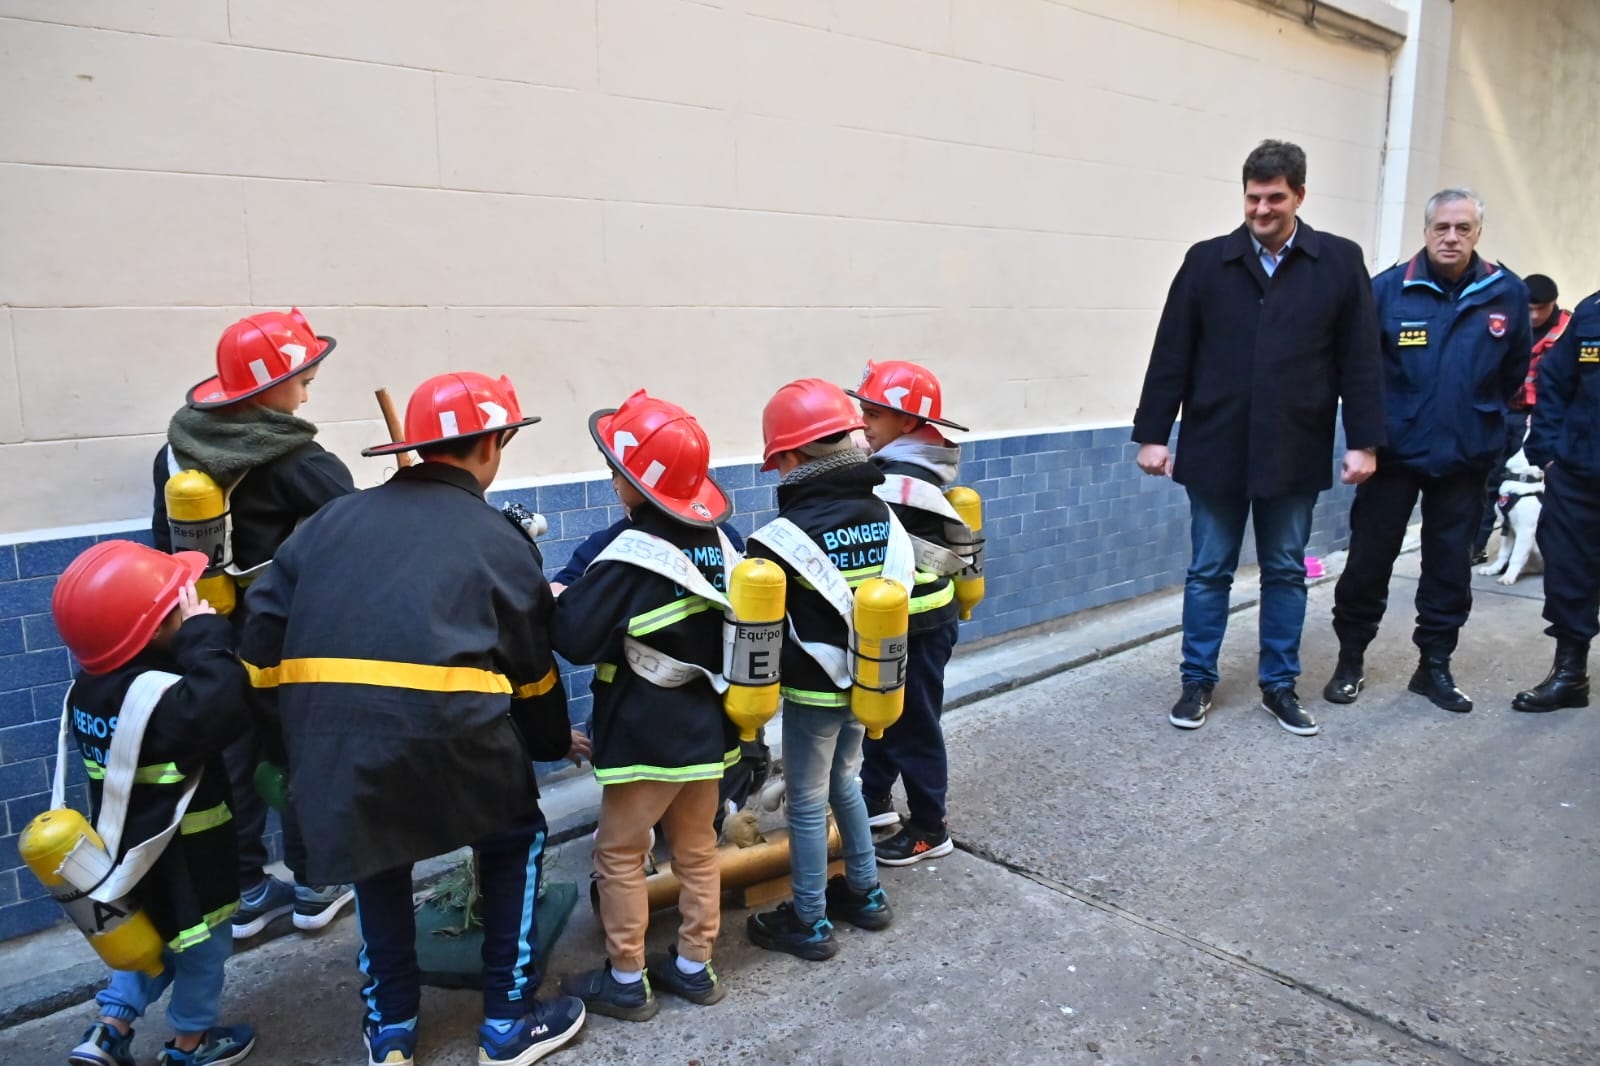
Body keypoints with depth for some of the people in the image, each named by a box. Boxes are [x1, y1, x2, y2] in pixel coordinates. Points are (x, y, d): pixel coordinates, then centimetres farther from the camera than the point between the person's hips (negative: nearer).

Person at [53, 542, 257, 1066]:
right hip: (182, 857, -8)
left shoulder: (91, 685, -3)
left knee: (155, 937, 29)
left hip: (131, 844, 8)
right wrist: (206, 636, -36)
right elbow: (223, 705, -48)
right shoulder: (159, 696, -32)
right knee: (201, 945, 15)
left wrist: (195, 643, -1)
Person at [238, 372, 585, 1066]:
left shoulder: (333, 518, 18)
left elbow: (263, 635, 14)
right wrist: (553, 743, 32)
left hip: (329, 729, 4)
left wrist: (298, 730, 24)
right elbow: (531, 670, 15)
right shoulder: (500, 540, 9)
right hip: (446, 728, -3)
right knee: (513, 841, 22)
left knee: (378, 856, 29)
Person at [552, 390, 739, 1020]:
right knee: (697, 849, 18)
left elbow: (574, 639, -21)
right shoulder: (719, 543, 1)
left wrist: (552, 595, -5)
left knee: (620, 854, 10)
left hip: (647, 736, -7)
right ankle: (695, 967, 30)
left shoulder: (631, 556, -21)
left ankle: (626, 982, 19)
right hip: (709, 727, 7)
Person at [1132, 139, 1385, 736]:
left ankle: (1280, 685, 25)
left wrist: (1363, 441, -2)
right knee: (1208, 572, 8)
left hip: (1295, 452, 1)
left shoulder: (1340, 262, 2)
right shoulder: (1207, 261, 1)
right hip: (1215, 449, 0)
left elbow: (1360, 361, 2)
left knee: (1286, 572, 12)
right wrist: (1153, 434, -2)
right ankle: (1197, 680, 21)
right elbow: (1171, 356, 1)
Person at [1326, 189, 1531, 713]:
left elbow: (1514, 370, 13)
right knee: (1369, 558, 3)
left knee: (1450, 565, 10)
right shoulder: (1387, 289, -10)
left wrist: (1482, 417, 14)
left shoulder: (1508, 293, -1)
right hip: (1393, 451, -2)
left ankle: (1435, 665, 23)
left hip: (1466, 457, 3)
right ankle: (1350, 660, 17)